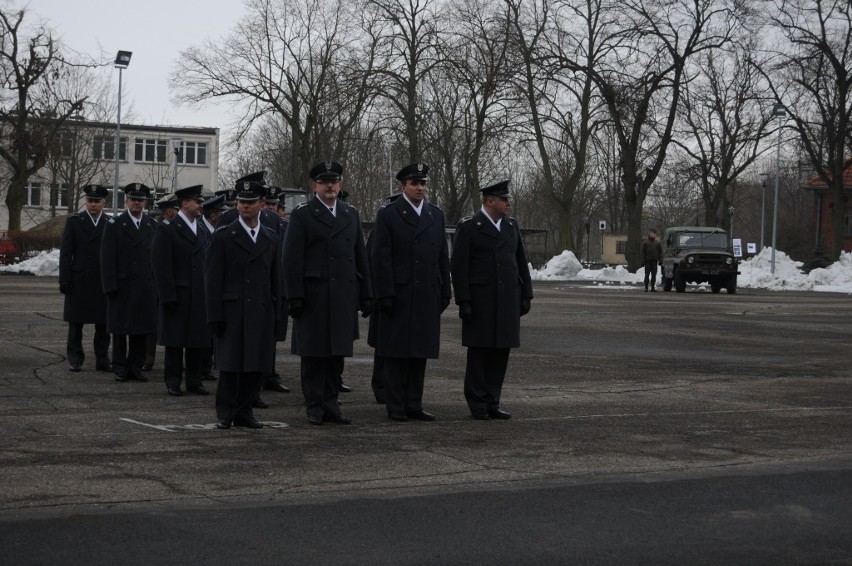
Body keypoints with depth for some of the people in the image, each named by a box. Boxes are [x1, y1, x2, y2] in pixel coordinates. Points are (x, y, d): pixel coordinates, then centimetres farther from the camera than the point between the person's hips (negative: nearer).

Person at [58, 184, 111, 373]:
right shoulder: (74, 221, 2)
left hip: (103, 281, 1)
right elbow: (66, 252, 0)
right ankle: (75, 359, 12)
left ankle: (102, 360, 11)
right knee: (76, 323, 5)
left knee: (103, 325, 4)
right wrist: (64, 279, -6)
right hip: (79, 281, -1)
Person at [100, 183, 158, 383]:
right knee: (120, 329, 3)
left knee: (142, 329, 5)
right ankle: (120, 368, 11)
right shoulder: (114, 225, 1)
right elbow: (107, 258, -3)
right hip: (122, 286, -2)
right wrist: (110, 287, -10)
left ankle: (135, 367, 13)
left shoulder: (152, 226, 10)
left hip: (146, 286, 2)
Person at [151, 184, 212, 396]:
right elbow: (162, 267, -10)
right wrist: (168, 297, -15)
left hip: (200, 295, 5)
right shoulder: (168, 230, -5)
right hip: (177, 295, -5)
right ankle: (172, 382, 9)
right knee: (175, 341, 2)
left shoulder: (204, 231, 13)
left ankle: (194, 382, 15)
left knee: (197, 341, 8)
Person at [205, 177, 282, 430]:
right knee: (230, 364, -1)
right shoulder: (223, 236, 0)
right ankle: (225, 413, 11)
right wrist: (215, 315, -9)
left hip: (261, 312, 4)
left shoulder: (271, 239, 12)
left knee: (257, 366, 3)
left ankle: (243, 411, 15)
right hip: (232, 312, -3)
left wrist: (276, 314, 9)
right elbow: (212, 279, -2)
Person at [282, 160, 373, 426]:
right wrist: (294, 297, -12)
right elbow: (292, 261, -5)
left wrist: (366, 295, 10)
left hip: (343, 298, 4)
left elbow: (361, 257, 15)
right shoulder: (301, 215, 0)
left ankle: (330, 404, 14)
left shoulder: (351, 215, 15)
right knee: (313, 354, 1)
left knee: (337, 353, 6)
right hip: (313, 296, -4)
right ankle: (315, 407, 8)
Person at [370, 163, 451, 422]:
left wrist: (445, 292, 8)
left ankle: (414, 405, 13)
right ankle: (395, 407, 4)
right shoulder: (388, 214, -2)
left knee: (420, 353, 7)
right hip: (398, 295, -4)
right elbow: (380, 258, -6)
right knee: (395, 354, -1)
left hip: (428, 296, 4)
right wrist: (385, 294, -13)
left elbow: (443, 257, 14)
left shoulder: (436, 215, 13)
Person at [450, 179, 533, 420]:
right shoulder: (468, 227, -5)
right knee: (479, 352, 1)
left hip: (508, 301, 5)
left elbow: (521, 262, 15)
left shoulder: (511, 225, 11)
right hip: (480, 300, -5)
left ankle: (492, 403, 10)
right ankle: (477, 405, 8)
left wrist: (526, 295, 9)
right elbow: (458, 266, -7)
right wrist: (463, 301, -12)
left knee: (501, 351, 4)